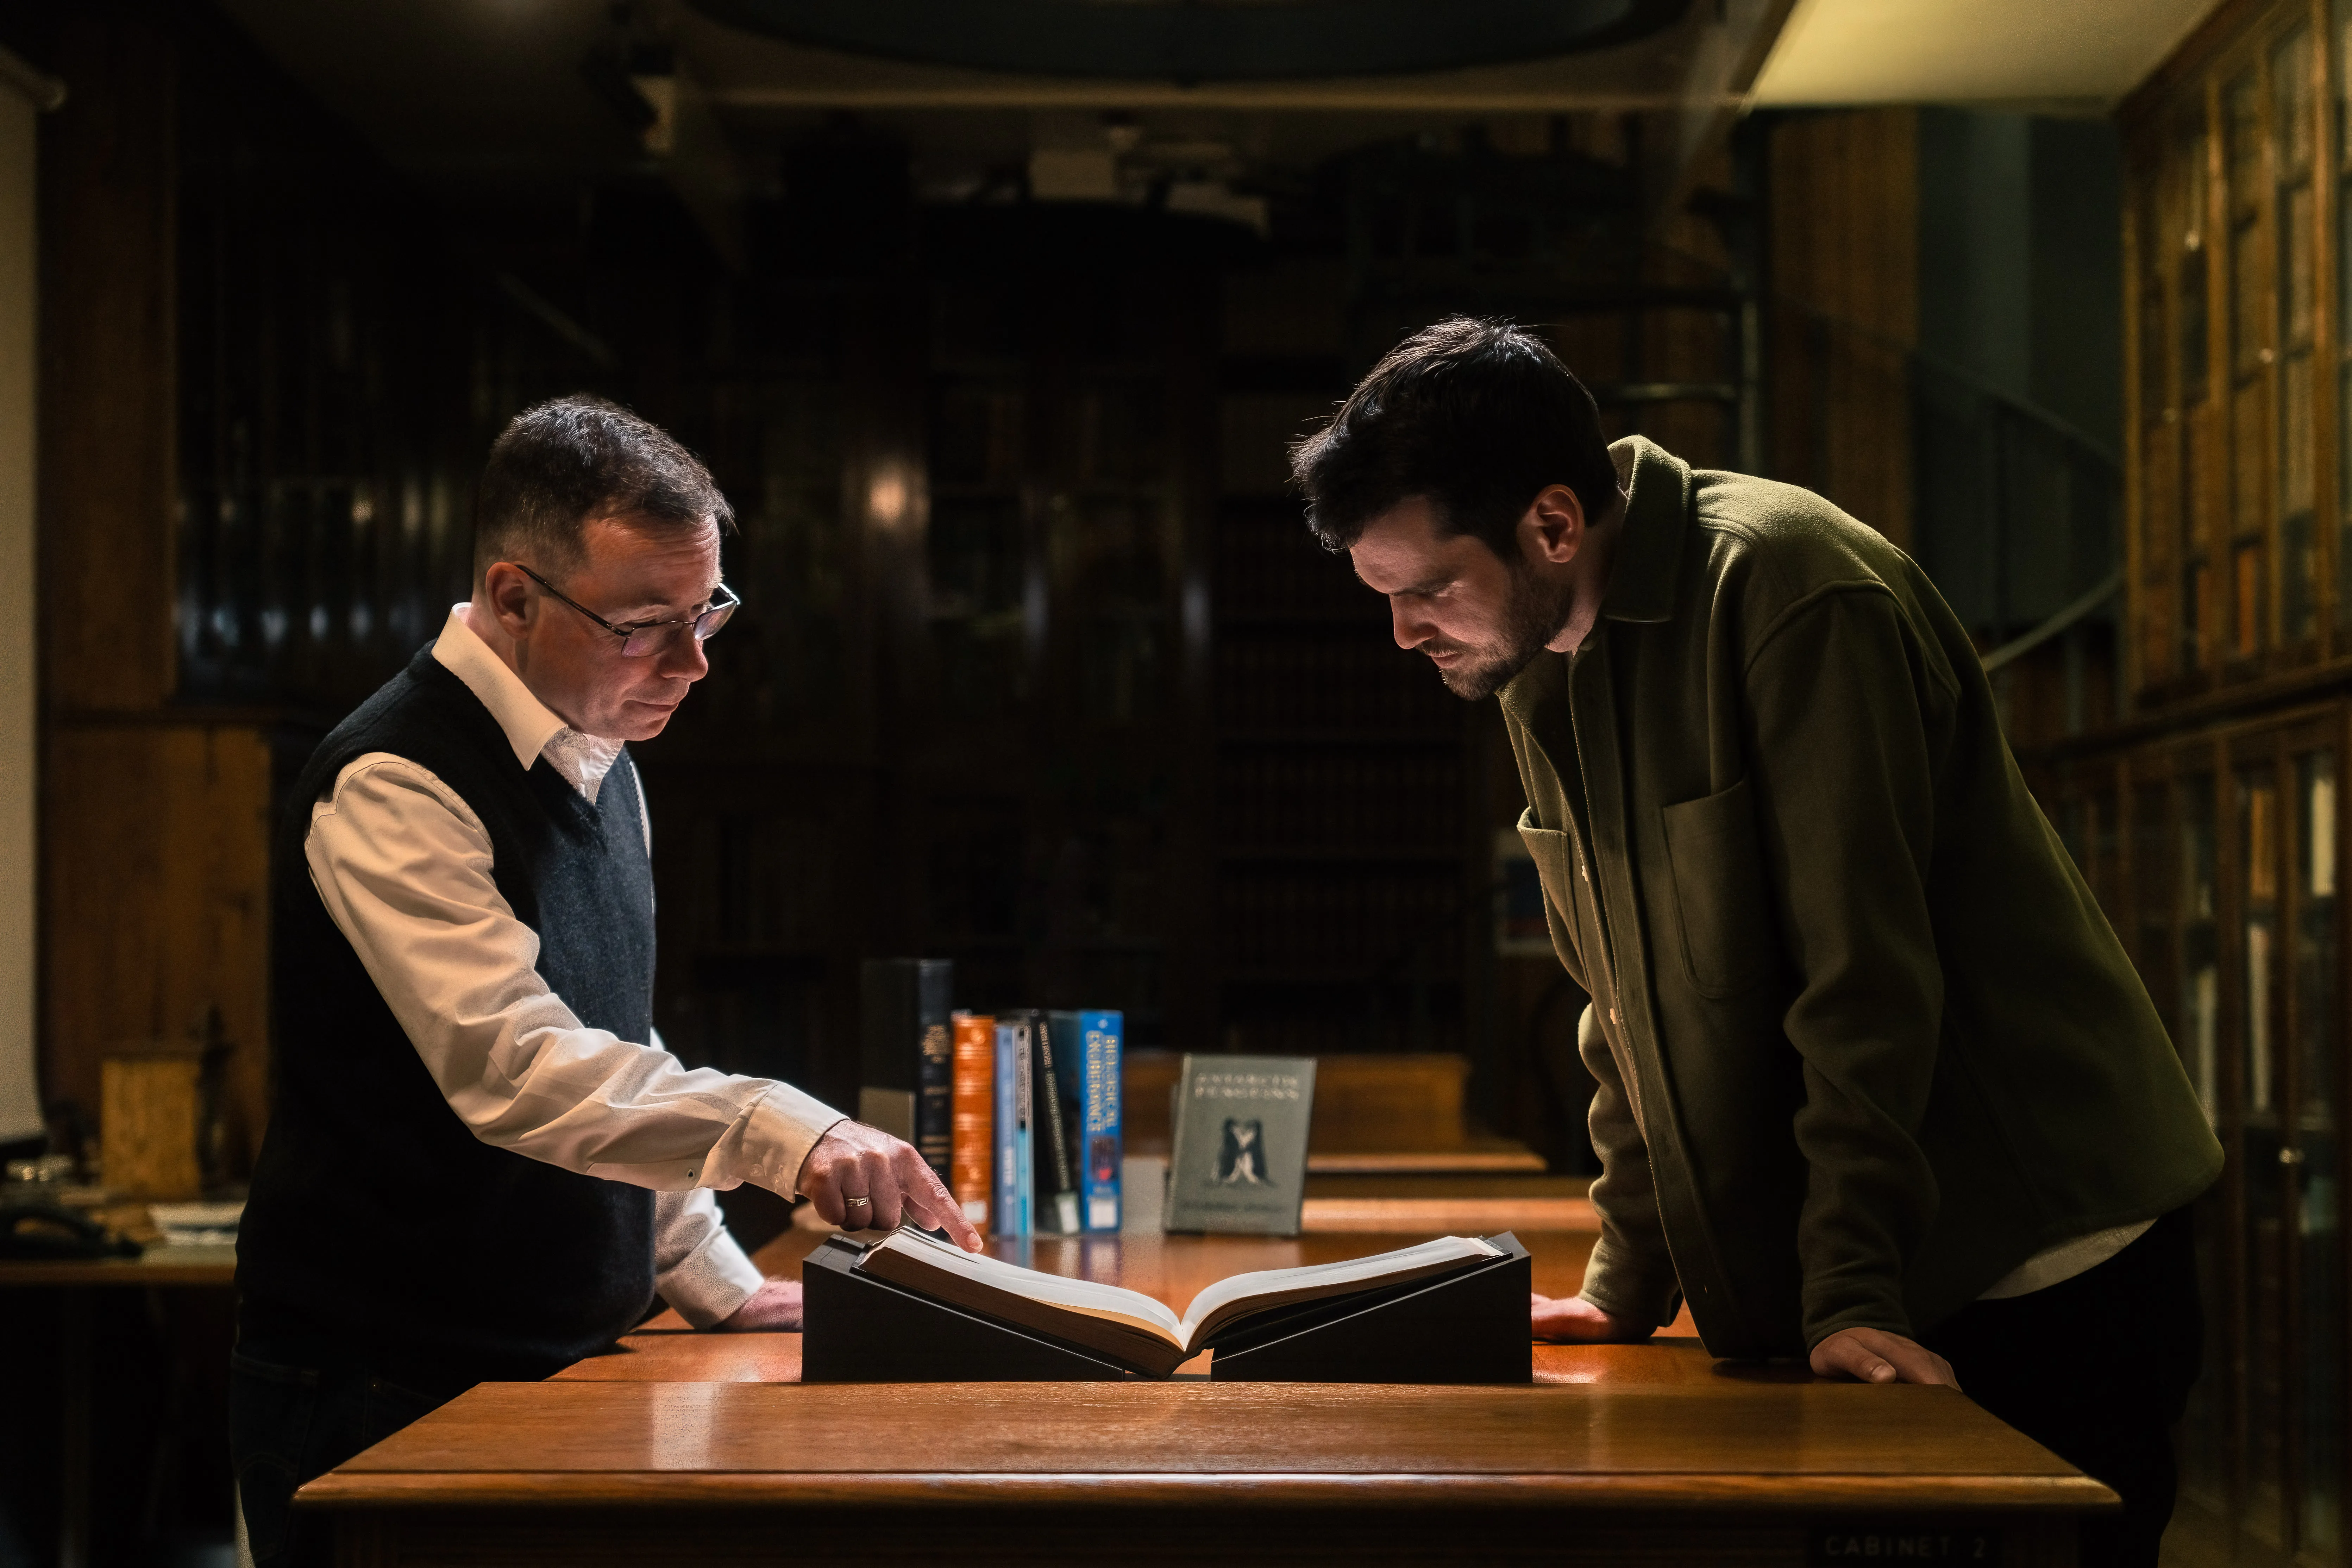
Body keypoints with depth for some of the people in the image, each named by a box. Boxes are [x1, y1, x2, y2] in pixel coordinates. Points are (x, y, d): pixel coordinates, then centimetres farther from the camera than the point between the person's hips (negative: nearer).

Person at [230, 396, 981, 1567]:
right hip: (388, 1397, -8)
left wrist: (717, 1287, 14)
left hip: (565, 1369, 8)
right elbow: (511, 1065, -32)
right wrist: (777, 1133, -43)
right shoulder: (392, 787, -19)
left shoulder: (599, 762, 11)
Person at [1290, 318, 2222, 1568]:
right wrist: (1628, 1282, 11)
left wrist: (1849, 1296, -23)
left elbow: (1862, 971, -21)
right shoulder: (1540, 667, 7)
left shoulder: (1787, 588, -18)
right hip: (1817, 1293, 7)